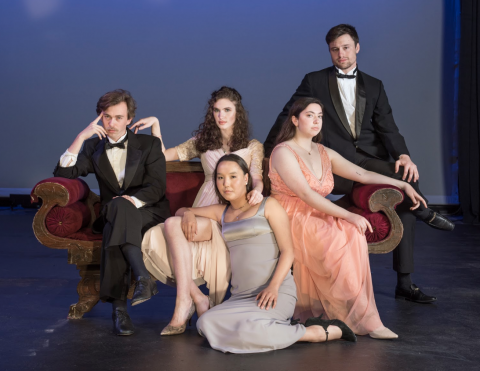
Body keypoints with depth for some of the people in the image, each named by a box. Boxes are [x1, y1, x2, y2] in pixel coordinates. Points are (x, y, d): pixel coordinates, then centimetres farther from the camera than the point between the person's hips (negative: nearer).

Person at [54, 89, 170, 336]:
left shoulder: (149, 144, 8)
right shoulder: (93, 147, 15)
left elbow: (157, 187, -2)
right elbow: (63, 174, 0)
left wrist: (131, 200, -20)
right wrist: (81, 136, -7)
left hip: (149, 213, -2)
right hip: (114, 216, 2)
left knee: (118, 214, -36)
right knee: (118, 207, -36)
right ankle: (143, 277, -47)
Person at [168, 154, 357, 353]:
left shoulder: (268, 206, 5)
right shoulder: (222, 212, 21)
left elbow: (287, 252, -3)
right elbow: (182, 210, 33)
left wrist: (273, 286, -18)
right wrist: (188, 214, 8)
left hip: (277, 292, -5)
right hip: (241, 297, 5)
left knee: (246, 330, -34)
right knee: (206, 323, -25)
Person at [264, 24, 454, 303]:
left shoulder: (374, 86, 17)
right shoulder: (314, 82, 9)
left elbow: (387, 127, 8)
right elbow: (287, 118, 10)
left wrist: (403, 155, -11)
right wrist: (267, 154, 5)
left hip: (370, 160, 5)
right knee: (399, 177, -30)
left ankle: (405, 284, -3)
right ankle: (424, 212, 3)